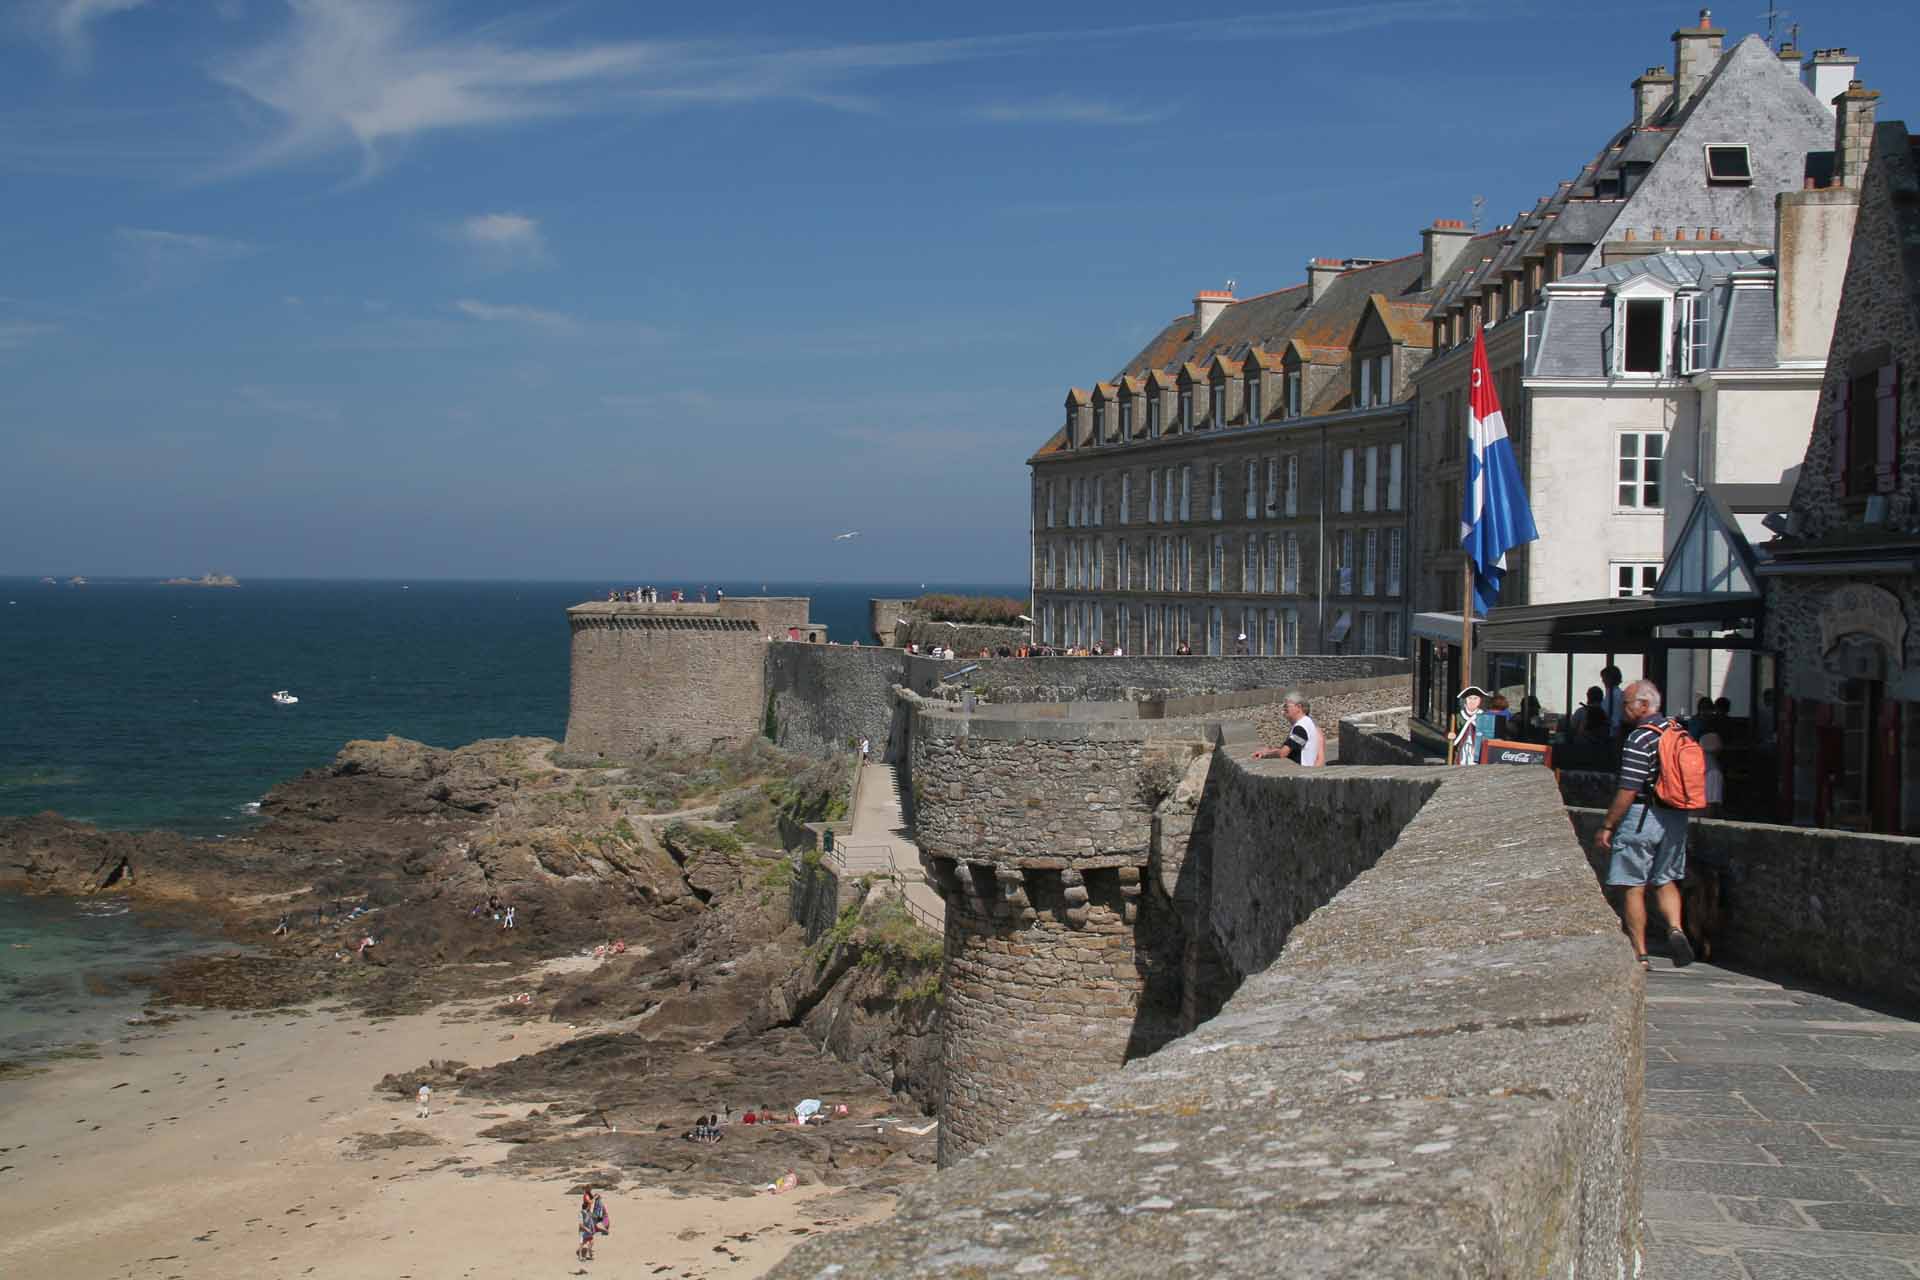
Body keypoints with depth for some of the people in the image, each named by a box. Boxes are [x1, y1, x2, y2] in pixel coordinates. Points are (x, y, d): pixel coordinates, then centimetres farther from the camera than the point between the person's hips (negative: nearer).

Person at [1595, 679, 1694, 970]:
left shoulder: (1640, 739, -16)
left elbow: (1628, 790, -19)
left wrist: (1607, 826, -13)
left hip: (1642, 816, -8)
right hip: (1676, 816, 8)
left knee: (1633, 887, 2)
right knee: (1665, 881, 19)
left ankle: (1639, 954, 4)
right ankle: (1675, 929, -4)